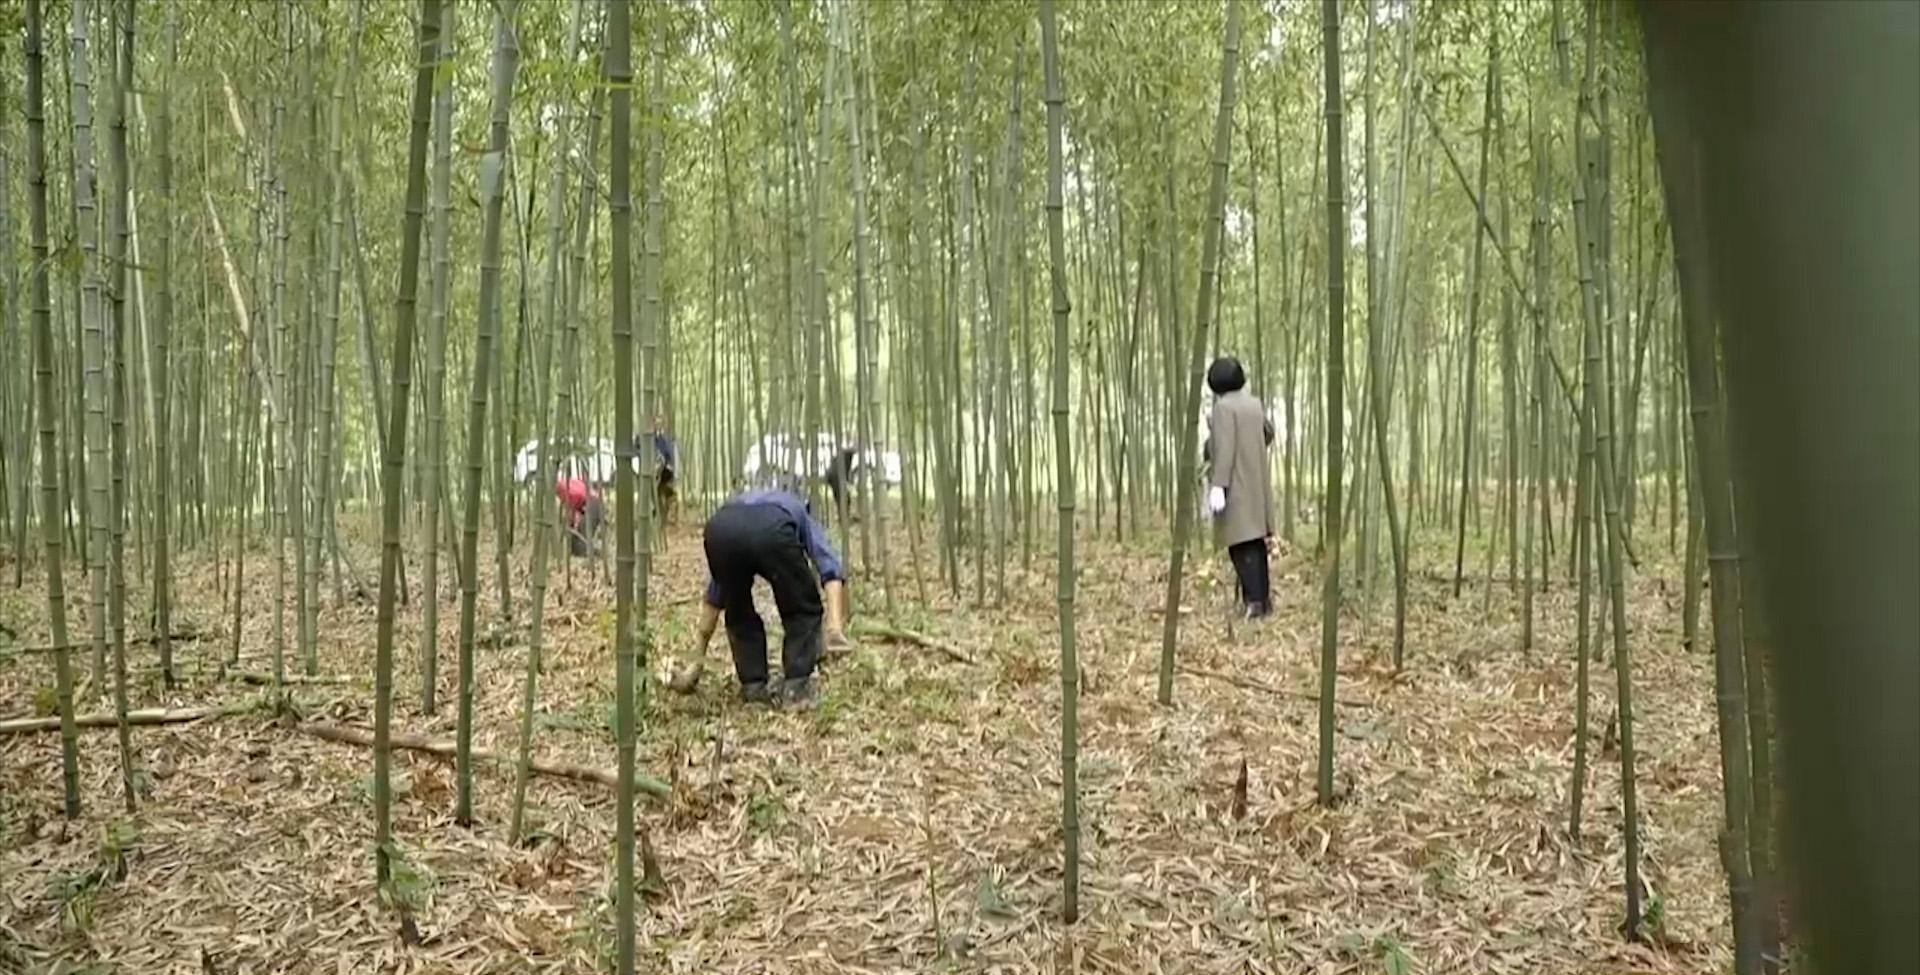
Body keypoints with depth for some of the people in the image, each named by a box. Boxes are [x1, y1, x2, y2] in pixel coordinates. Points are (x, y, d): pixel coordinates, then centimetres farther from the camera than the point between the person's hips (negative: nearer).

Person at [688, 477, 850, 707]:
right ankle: (796, 686, 13)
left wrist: (697, 657, 58)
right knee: (804, 611, 22)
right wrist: (834, 626, 8)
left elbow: (713, 599, 51)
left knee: (738, 615, 29)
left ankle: (753, 687, 23)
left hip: (720, 528, 3)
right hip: (772, 530, -3)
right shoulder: (801, 513, 41)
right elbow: (831, 568, 18)